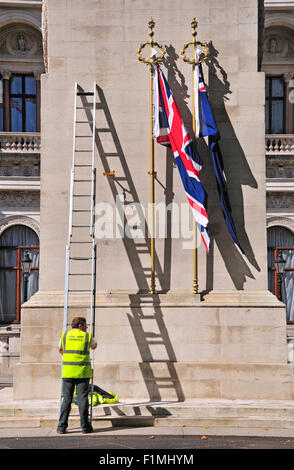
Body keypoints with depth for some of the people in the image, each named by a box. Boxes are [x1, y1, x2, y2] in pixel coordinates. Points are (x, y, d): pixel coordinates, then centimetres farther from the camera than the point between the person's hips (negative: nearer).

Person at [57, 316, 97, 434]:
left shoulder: (64, 335, 7)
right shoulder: (87, 336, 2)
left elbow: (60, 349, 24)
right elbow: (94, 346, 23)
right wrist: (94, 343, 46)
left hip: (68, 372, 2)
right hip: (83, 372, -2)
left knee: (67, 399, 6)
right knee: (82, 399, 2)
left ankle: (62, 426, 4)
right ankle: (85, 426, 3)